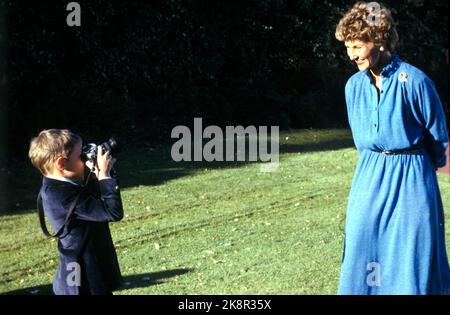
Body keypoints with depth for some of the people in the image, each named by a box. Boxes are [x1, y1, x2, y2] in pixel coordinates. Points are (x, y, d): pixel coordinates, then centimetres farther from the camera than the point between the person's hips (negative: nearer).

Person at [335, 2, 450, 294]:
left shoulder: (415, 81, -13)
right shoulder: (354, 85, 3)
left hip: (411, 181, -5)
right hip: (369, 179, 5)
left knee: (413, 266, 1)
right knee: (361, 255, 6)